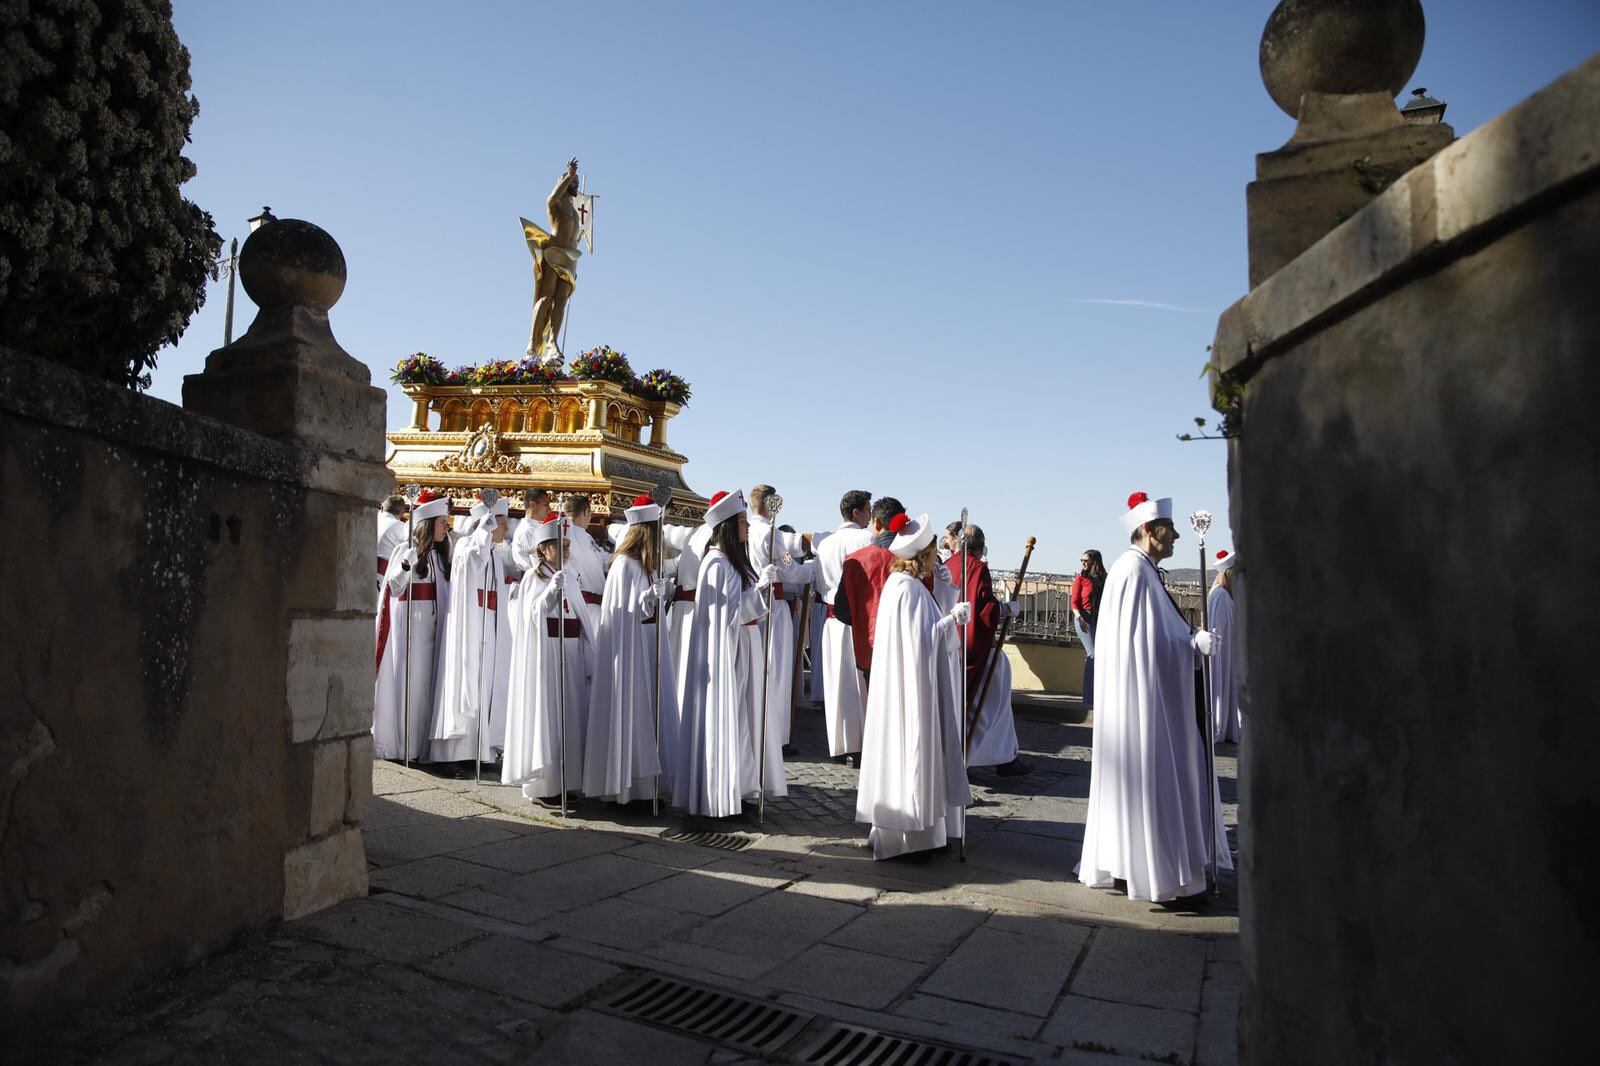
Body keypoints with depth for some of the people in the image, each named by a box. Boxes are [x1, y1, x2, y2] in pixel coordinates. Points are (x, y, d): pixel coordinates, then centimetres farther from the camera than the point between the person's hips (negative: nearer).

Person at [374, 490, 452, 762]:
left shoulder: (439, 554, 13)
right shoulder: (405, 550, -3)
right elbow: (392, 587, -8)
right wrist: (408, 564, -21)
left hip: (431, 625, 5)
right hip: (406, 624, -5)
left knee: (423, 683, 6)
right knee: (402, 681, -3)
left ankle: (417, 743, 11)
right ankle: (392, 742, 5)